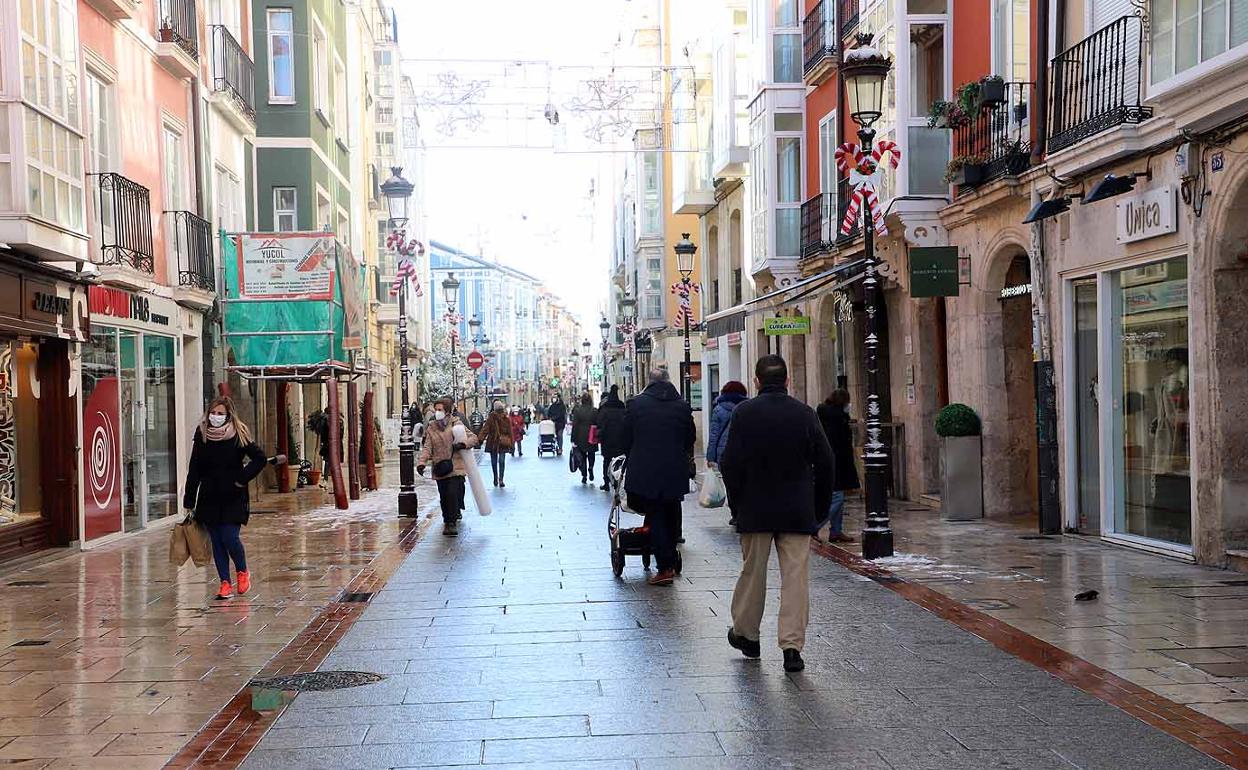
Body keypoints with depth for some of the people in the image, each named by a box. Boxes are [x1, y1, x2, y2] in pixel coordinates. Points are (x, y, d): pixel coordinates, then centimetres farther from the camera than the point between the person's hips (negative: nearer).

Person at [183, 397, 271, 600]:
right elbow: (194, 470, 5)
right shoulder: (202, 435, 3)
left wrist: (243, 478, -11)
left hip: (233, 498, -3)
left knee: (230, 538, -8)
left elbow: (260, 458, -3)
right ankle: (225, 583, 13)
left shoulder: (239, 435, -5)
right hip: (209, 498, 3)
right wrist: (189, 501, 3)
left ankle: (242, 572, 19)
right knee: (217, 542, 5)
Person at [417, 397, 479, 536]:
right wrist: (421, 462, -12)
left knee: (453, 494, -14)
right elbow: (427, 448, 3)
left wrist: (463, 444, -20)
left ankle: (452, 523, -9)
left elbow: (473, 437, 1)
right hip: (440, 470, 4)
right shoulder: (431, 428, 9)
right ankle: (447, 520, 26)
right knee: (443, 497, 9)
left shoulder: (456, 424, 0)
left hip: (455, 467, -4)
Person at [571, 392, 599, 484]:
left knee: (583, 457, 10)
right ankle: (590, 469, -2)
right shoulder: (595, 411, -6)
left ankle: (584, 476, 7)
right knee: (591, 455, 19)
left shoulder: (577, 411, -7)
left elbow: (574, 426, -5)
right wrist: (598, 438, 8)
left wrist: (573, 440, -1)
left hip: (580, 438, 0)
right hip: (592, 439, 0)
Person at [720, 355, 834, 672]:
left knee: (752, 572, 13)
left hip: (755, 508, 0)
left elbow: (730, 463, -6)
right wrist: (820, 506, 11)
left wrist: (736, 503, 6)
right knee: (796, 575, 1)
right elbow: (825, 463, 1)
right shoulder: (805, 414, -1)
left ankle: (746, 634, 28)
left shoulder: (744, 413, -6)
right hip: (797, 511, 0)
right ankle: (792, 645, -3)